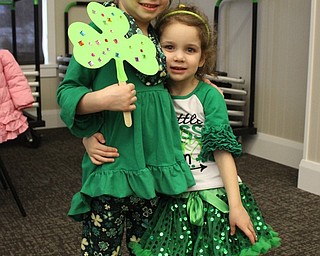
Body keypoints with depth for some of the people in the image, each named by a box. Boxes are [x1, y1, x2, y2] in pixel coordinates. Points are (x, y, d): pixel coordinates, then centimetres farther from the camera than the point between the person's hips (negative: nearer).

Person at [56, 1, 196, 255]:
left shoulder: (159, 36, 10)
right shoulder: (100, 30, -8)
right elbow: (66, 91, -6)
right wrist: (100, 99, -24)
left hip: (157, 163, 6)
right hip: (113, 165, -6)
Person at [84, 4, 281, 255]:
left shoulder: (209, 96, -8)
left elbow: (223, 151, -10)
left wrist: (235, 205, -15)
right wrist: (89, 137, -16)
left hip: (212, 196, -2)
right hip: (171, 200, 2)